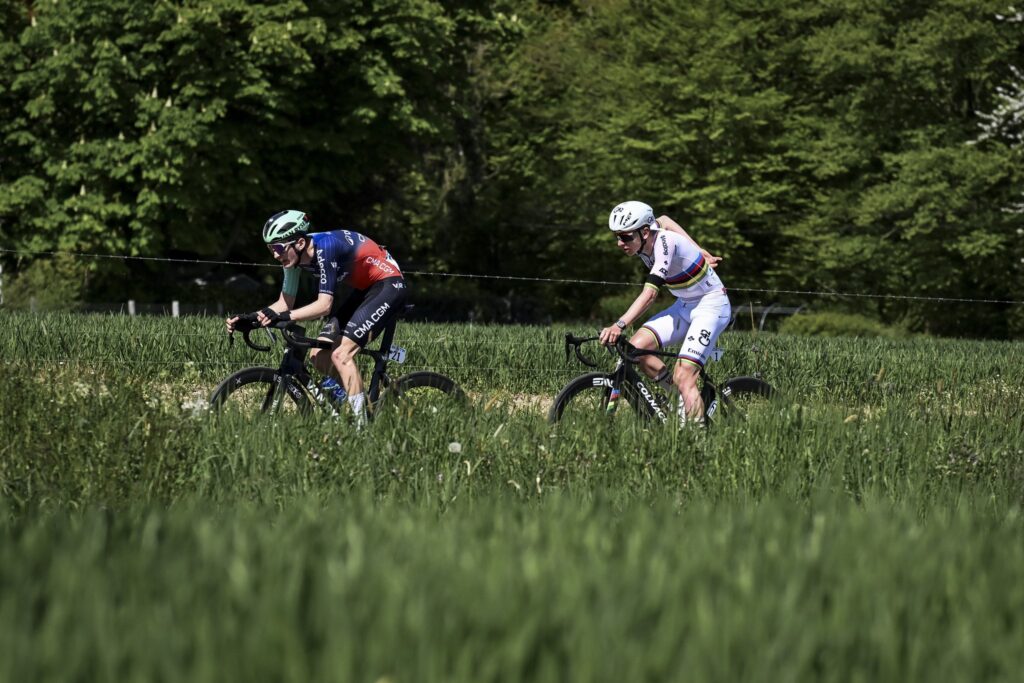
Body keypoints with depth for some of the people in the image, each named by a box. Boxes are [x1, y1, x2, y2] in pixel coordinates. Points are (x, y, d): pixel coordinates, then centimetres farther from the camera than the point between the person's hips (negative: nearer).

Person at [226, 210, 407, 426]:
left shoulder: (323, 248, -29)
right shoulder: (295, 256, -5)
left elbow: (324, 305, -33)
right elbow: (284, 303, 1)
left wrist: (284, 317, -42)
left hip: (389, 285, -9)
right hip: (364, 289, 9)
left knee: (341, 356, -21)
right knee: (319, 357, 1)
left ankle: (362, 426, -18)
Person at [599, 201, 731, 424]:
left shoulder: (664, 243, -29)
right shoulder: (643, 243, -5)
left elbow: (650, 293, -40)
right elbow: (663, 220, 18)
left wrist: (620, 325, -52)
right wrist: (700, 253, 17)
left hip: (711, 306, -8)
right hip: (684, 306, 8)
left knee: (683, 377, -21)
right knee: (636, 347, -11)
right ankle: (685, 398, 3)